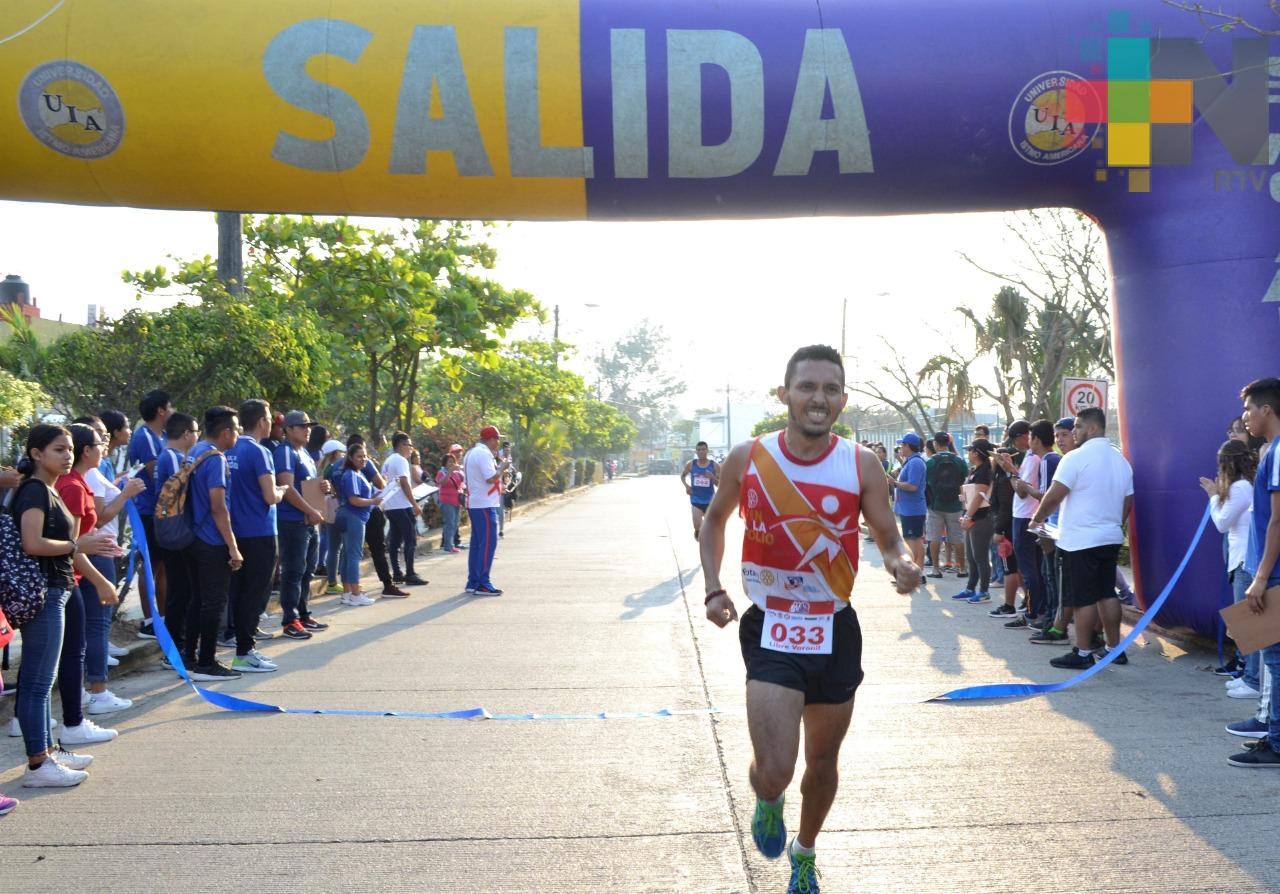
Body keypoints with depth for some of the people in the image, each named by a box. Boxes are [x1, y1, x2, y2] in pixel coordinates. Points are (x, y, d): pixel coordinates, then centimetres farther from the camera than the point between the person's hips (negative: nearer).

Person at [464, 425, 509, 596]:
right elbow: (491, 478, -23)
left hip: (474, 504, 10)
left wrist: (494, 461, 17)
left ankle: (473, 582, 16)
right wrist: (502, 467, -7)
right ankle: (482, 584, -8)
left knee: (477, 543, 13)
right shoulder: (484, 454, -15)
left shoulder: (471, 453, 17)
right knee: (488, 544, -8)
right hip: (485, 505, -10)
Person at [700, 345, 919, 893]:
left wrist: (902, 562, -23)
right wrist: (713, 589, -2)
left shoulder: (862, 465, -7)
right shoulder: (747, 459, -6)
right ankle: (767, 801, 27)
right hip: (770, 632, -1)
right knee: (774, 771, -13)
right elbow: (715, 523, 11)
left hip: (835, 632, 2)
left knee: (823, 762, 18)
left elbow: (888, 539, 1)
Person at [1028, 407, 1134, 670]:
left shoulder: (1076, 458, -14)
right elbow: (1128, 503, 17)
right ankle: (1114, 648, 20)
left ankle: (1083, 653, 3)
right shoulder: (1121, 460, 11)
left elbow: (1054, 496, -15)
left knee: (1084, 598, -2)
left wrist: (1036, 518, 0)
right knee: (1107, 594, 14)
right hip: (1111, 538, 8)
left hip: (1080, 540, -8)